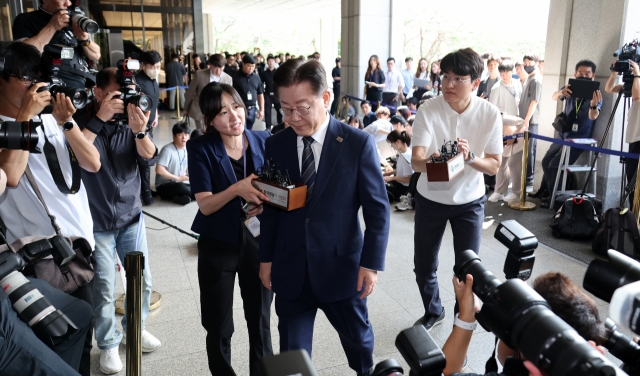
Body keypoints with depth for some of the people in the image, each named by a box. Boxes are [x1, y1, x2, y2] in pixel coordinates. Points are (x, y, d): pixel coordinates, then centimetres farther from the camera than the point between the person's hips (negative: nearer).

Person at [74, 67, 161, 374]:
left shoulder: (130, 120, -3)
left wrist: (139, 131, -30)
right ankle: (108, 344, 26)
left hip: (131, 216, 3)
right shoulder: (81, 121, -10)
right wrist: (99, 118, -30)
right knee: (104, 288, 4)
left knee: (142, 279, 13)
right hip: (96, 222, -3)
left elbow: (150, 159, -12)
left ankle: (136, 327, 38)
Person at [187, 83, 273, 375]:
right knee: (218, 328, 13)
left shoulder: (264, 142, -3)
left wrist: (267, 202, -18)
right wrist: (237, 189, -33)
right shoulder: (201, 148, -10)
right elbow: (205, 205, -16)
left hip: (259, 242, 2)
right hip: (218, 247, -1)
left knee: (260, 322, 15)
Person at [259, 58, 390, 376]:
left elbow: (377, 208, -7)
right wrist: (266, 258, 9)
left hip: (341, 266, -1)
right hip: (290, 269, 2)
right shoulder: (275, 145, -1)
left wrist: (371, 263, -9)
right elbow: (270, 207, 7)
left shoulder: (358, 143, -10)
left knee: (357, 338, 21)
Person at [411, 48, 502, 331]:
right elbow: (416, 161, -25)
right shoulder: (428, 111, -17)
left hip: (470, 201, 0)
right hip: (431, 199, 0)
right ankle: (433, 311, 40)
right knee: (424, 265, 12)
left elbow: (494, 166, -10)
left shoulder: (490, 114, -14)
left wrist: (469, 157, -31)